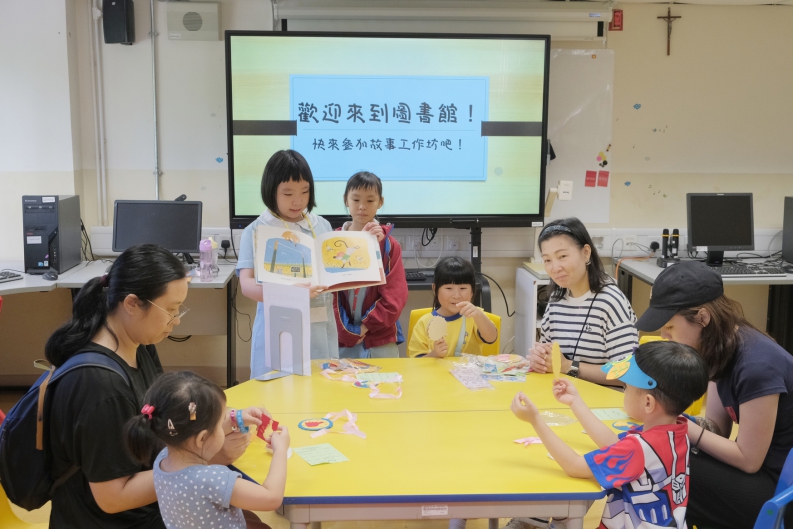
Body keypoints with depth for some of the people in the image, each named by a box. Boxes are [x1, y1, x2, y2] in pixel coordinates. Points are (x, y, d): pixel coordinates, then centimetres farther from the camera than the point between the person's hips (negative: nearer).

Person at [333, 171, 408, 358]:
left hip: (381, 340, 0)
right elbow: (329, 292, -3)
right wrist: (347, 331, -10)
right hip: (341, 339, 0)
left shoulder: (389, 244, 0)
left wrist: (367, 325, -11)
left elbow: (395, 295, -4)